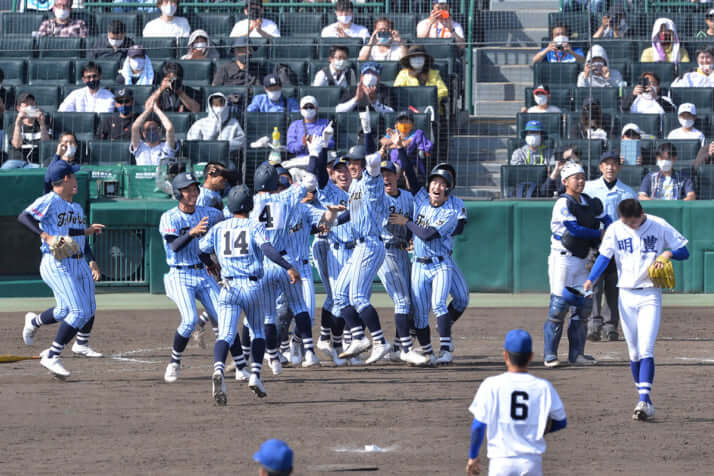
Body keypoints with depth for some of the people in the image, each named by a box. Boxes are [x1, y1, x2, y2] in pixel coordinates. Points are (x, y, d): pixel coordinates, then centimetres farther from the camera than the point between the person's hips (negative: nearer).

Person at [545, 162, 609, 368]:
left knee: (584, 305, 5)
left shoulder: (589, 202, 11)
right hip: (563, 258, -7)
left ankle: (576, 354, 11)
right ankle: (550, 355, -5)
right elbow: (574, 229, -19)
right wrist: (599, 235, -11)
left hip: (582, 260, 7)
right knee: (559, 305, -9)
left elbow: (606, 220, 14)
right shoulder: (563, 204, -12)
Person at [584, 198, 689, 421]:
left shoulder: (659, 227, -3)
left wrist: (668, 254, -18)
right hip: (627, 295, 3)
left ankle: (644, 399, -21)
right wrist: (590, 280, -20)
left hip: (650, 295, -3)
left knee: (646, 349, -15)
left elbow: (684, 252, 3)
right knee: (634, 352, 5)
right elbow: (604, 257, -4)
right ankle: (645, 402, 12)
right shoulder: (615, 230, 1)